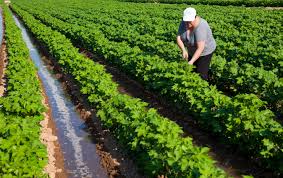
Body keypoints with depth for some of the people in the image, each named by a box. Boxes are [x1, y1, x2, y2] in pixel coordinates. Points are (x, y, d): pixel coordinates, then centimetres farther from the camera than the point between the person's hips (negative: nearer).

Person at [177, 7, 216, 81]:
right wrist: (183, 50, -34)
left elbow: (200, 48, -36)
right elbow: (178, 38, -17)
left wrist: (191, 61, -40)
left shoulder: (200, 27, -36)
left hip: (204, 51, -6)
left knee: (201, 74, -5)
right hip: (193, 51, 6)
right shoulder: (184, 23, -16)